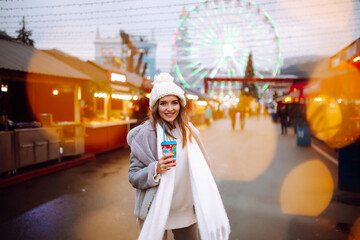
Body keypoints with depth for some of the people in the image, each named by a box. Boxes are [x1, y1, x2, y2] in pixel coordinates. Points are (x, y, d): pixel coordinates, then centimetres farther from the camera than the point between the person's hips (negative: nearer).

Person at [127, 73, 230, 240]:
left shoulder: (188, 130, 1)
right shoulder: (144, 134, -12)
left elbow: (203, 167, 13)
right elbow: (133, 177, -11)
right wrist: (156, 169, -26)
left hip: (186, 210, 4)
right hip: (156, 213, -4)